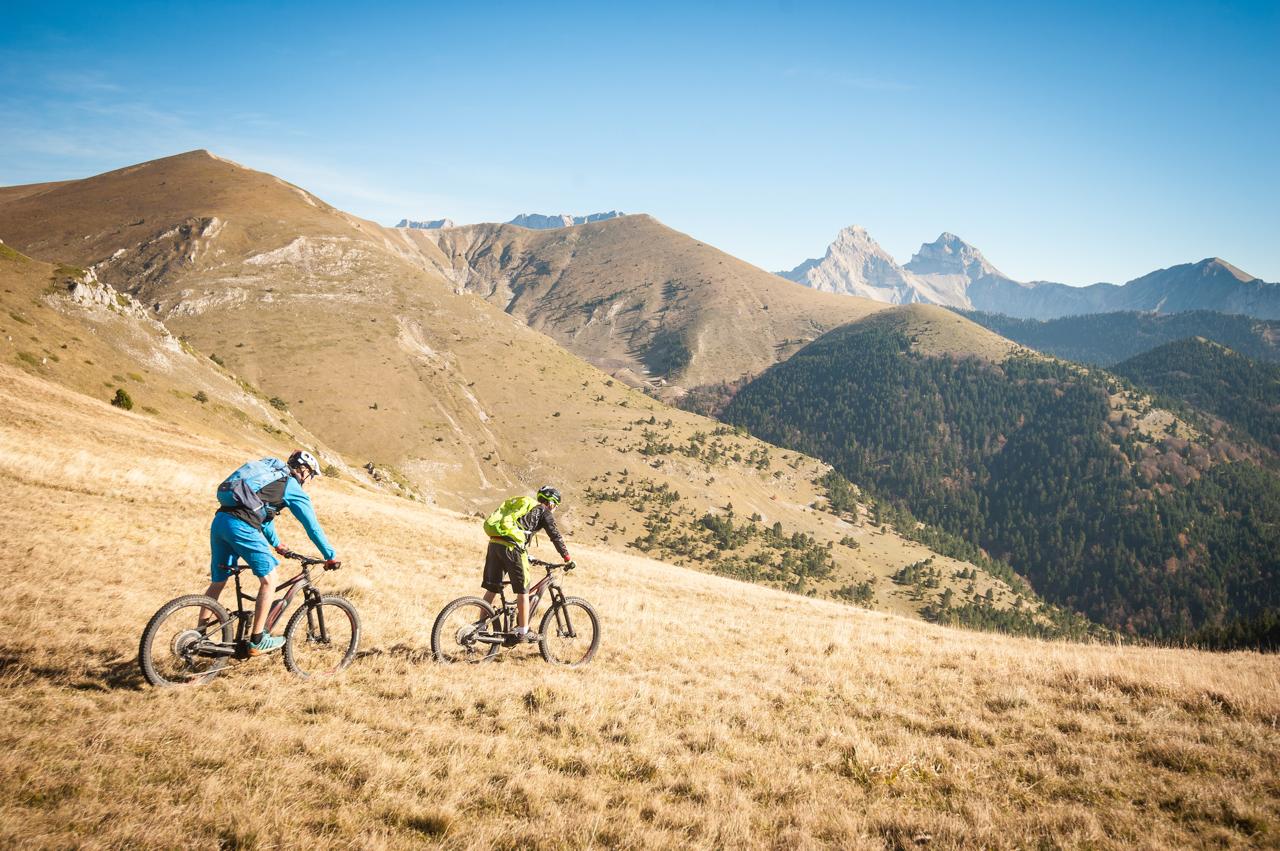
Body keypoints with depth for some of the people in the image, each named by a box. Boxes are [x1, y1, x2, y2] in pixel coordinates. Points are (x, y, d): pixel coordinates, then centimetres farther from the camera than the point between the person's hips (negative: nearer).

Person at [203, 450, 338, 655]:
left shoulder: (271, 477, 30)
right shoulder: (293, 488, 7)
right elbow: (313, 526, 6)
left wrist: (276, 544, 53)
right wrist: (331, 556, 14)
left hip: (220, 521, 8)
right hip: (242, 526, -8)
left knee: (218, 582, 19)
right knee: (269, 579, 2)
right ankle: (257, 641, 4)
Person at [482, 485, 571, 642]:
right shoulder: (544, 511, 9)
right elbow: (556, 536, 4)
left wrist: (526, 555, 45)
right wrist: (567, 558, 10)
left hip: (494, 542, 8)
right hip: (511, 546, -8)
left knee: (491, 588, 13)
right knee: (523, 590, 2)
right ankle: (523, 632, 5)